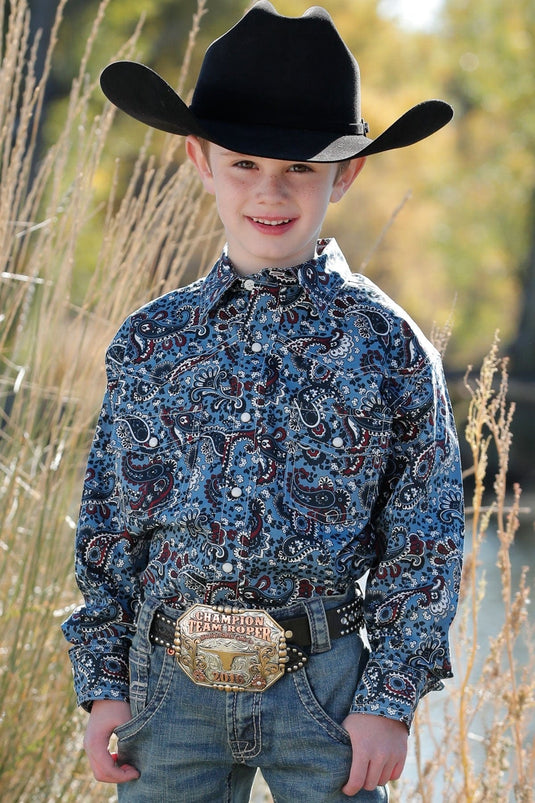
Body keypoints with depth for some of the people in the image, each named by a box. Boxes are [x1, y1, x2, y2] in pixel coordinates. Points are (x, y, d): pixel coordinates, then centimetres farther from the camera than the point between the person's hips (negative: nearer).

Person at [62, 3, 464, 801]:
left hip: (325, 686, -2)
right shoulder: (150, 342, 5)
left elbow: (425, 539, 0)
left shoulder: (388, 345, -2)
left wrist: (390, 701, -5)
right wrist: (104, 683, 4)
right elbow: (108, 525, 9)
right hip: (170, 678, 2)